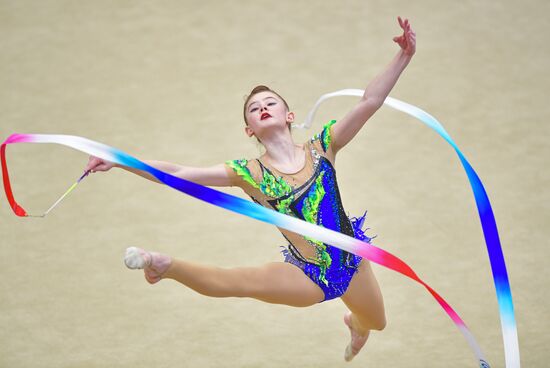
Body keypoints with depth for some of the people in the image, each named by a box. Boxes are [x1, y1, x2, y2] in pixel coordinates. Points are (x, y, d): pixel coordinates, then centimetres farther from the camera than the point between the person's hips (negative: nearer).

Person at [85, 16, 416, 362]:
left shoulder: (321, 148, -8)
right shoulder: (248, 173, -12)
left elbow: (369, 102, -16)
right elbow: (178, 174, -18)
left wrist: (404, 56, -25)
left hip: (352, 262, 3)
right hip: (308, 276, -3)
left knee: (376, 323, 29)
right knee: (234, 281, -29)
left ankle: (354, 321, 65)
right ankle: (167, 266, -7)